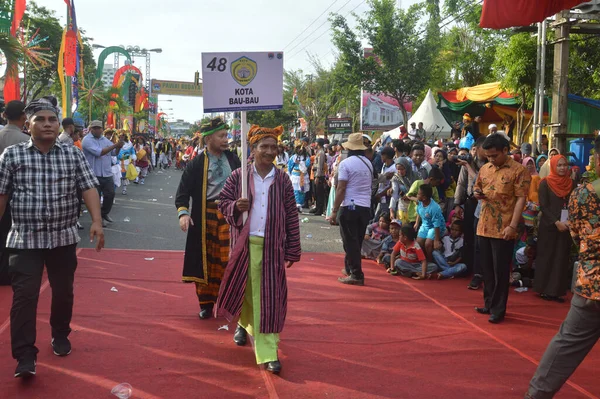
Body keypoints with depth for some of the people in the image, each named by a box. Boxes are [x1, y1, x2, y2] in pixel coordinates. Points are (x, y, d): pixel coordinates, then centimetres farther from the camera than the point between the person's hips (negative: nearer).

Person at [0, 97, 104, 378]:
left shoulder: (73, 155, 2)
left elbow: (89, 189, -3)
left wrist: (96, 221, -15)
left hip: (64, 238, 2)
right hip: (25, 239, -2)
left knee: (63, 291, 14)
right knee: (24, 295, -8)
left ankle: (60, 335, 37)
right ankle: (25, 356, -4)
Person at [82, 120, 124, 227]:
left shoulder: (105, 139, 10)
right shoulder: (87, 140, -12)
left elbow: (114, 153, 12)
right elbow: (99, 152, -23)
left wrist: (119, 147, -10)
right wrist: (115, 145, -22)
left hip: (107, 173, 6)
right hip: (94, 174, -6)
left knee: (110, 194, 11)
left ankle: (105, 213, 31)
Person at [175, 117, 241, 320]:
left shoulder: (233, 158, 4)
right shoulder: (197, 163, -4)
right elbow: (183, 191, -5)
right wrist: (183, 212, -19)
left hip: (229, 213, 2)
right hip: (205, 216, -1)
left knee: (228, 259, 1)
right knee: (206, 259, 7)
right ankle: (206, 302, 21)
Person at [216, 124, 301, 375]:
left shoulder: (283, 180, 1)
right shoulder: (238, 176, 0)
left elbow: (292, 217, 3)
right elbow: (223, 202, 6)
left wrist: (292, 250, 2)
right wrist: (235, 207, -18)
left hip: (272, 247, 0)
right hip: (245, 244, 1)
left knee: (269, 297, 0)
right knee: (244, 290, 15)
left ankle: (267, 352, 5)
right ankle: (244, 323, 47)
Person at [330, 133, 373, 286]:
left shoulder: (346, 163, -10)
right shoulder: (368, 163, 10)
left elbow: (341, 189, -13)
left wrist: (334, 210, -10)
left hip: (350, 206, -6)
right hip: (365, 206, 7)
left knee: (350, 242, -1)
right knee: (357, 241, 16)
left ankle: (356, 275, -1)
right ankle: (349, 268, 30)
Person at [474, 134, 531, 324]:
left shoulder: (519, 170, -9)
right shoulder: (484, 169, 10)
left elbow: (521, 199, -13)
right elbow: (477, 187, 23)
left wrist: (512, 226, -19)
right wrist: (477, 193, -2)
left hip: (503, 229, -6)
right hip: (484, 227, 6)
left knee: (500, 271, 1)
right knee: (487, 269, 15)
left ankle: (498, 309, 10)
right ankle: (489, 304, 27)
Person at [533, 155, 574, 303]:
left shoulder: (571, 183, 8)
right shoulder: (545, 183, -4)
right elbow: (543, 206, -9)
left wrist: (570, 221, -9)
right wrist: (557, 222, -16)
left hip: (565, 226, 4)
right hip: (549, 226, -4)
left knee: (561, 259, 4)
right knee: (547, 257, 1)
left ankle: (556, 291, 9)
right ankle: (544, 290, 8)